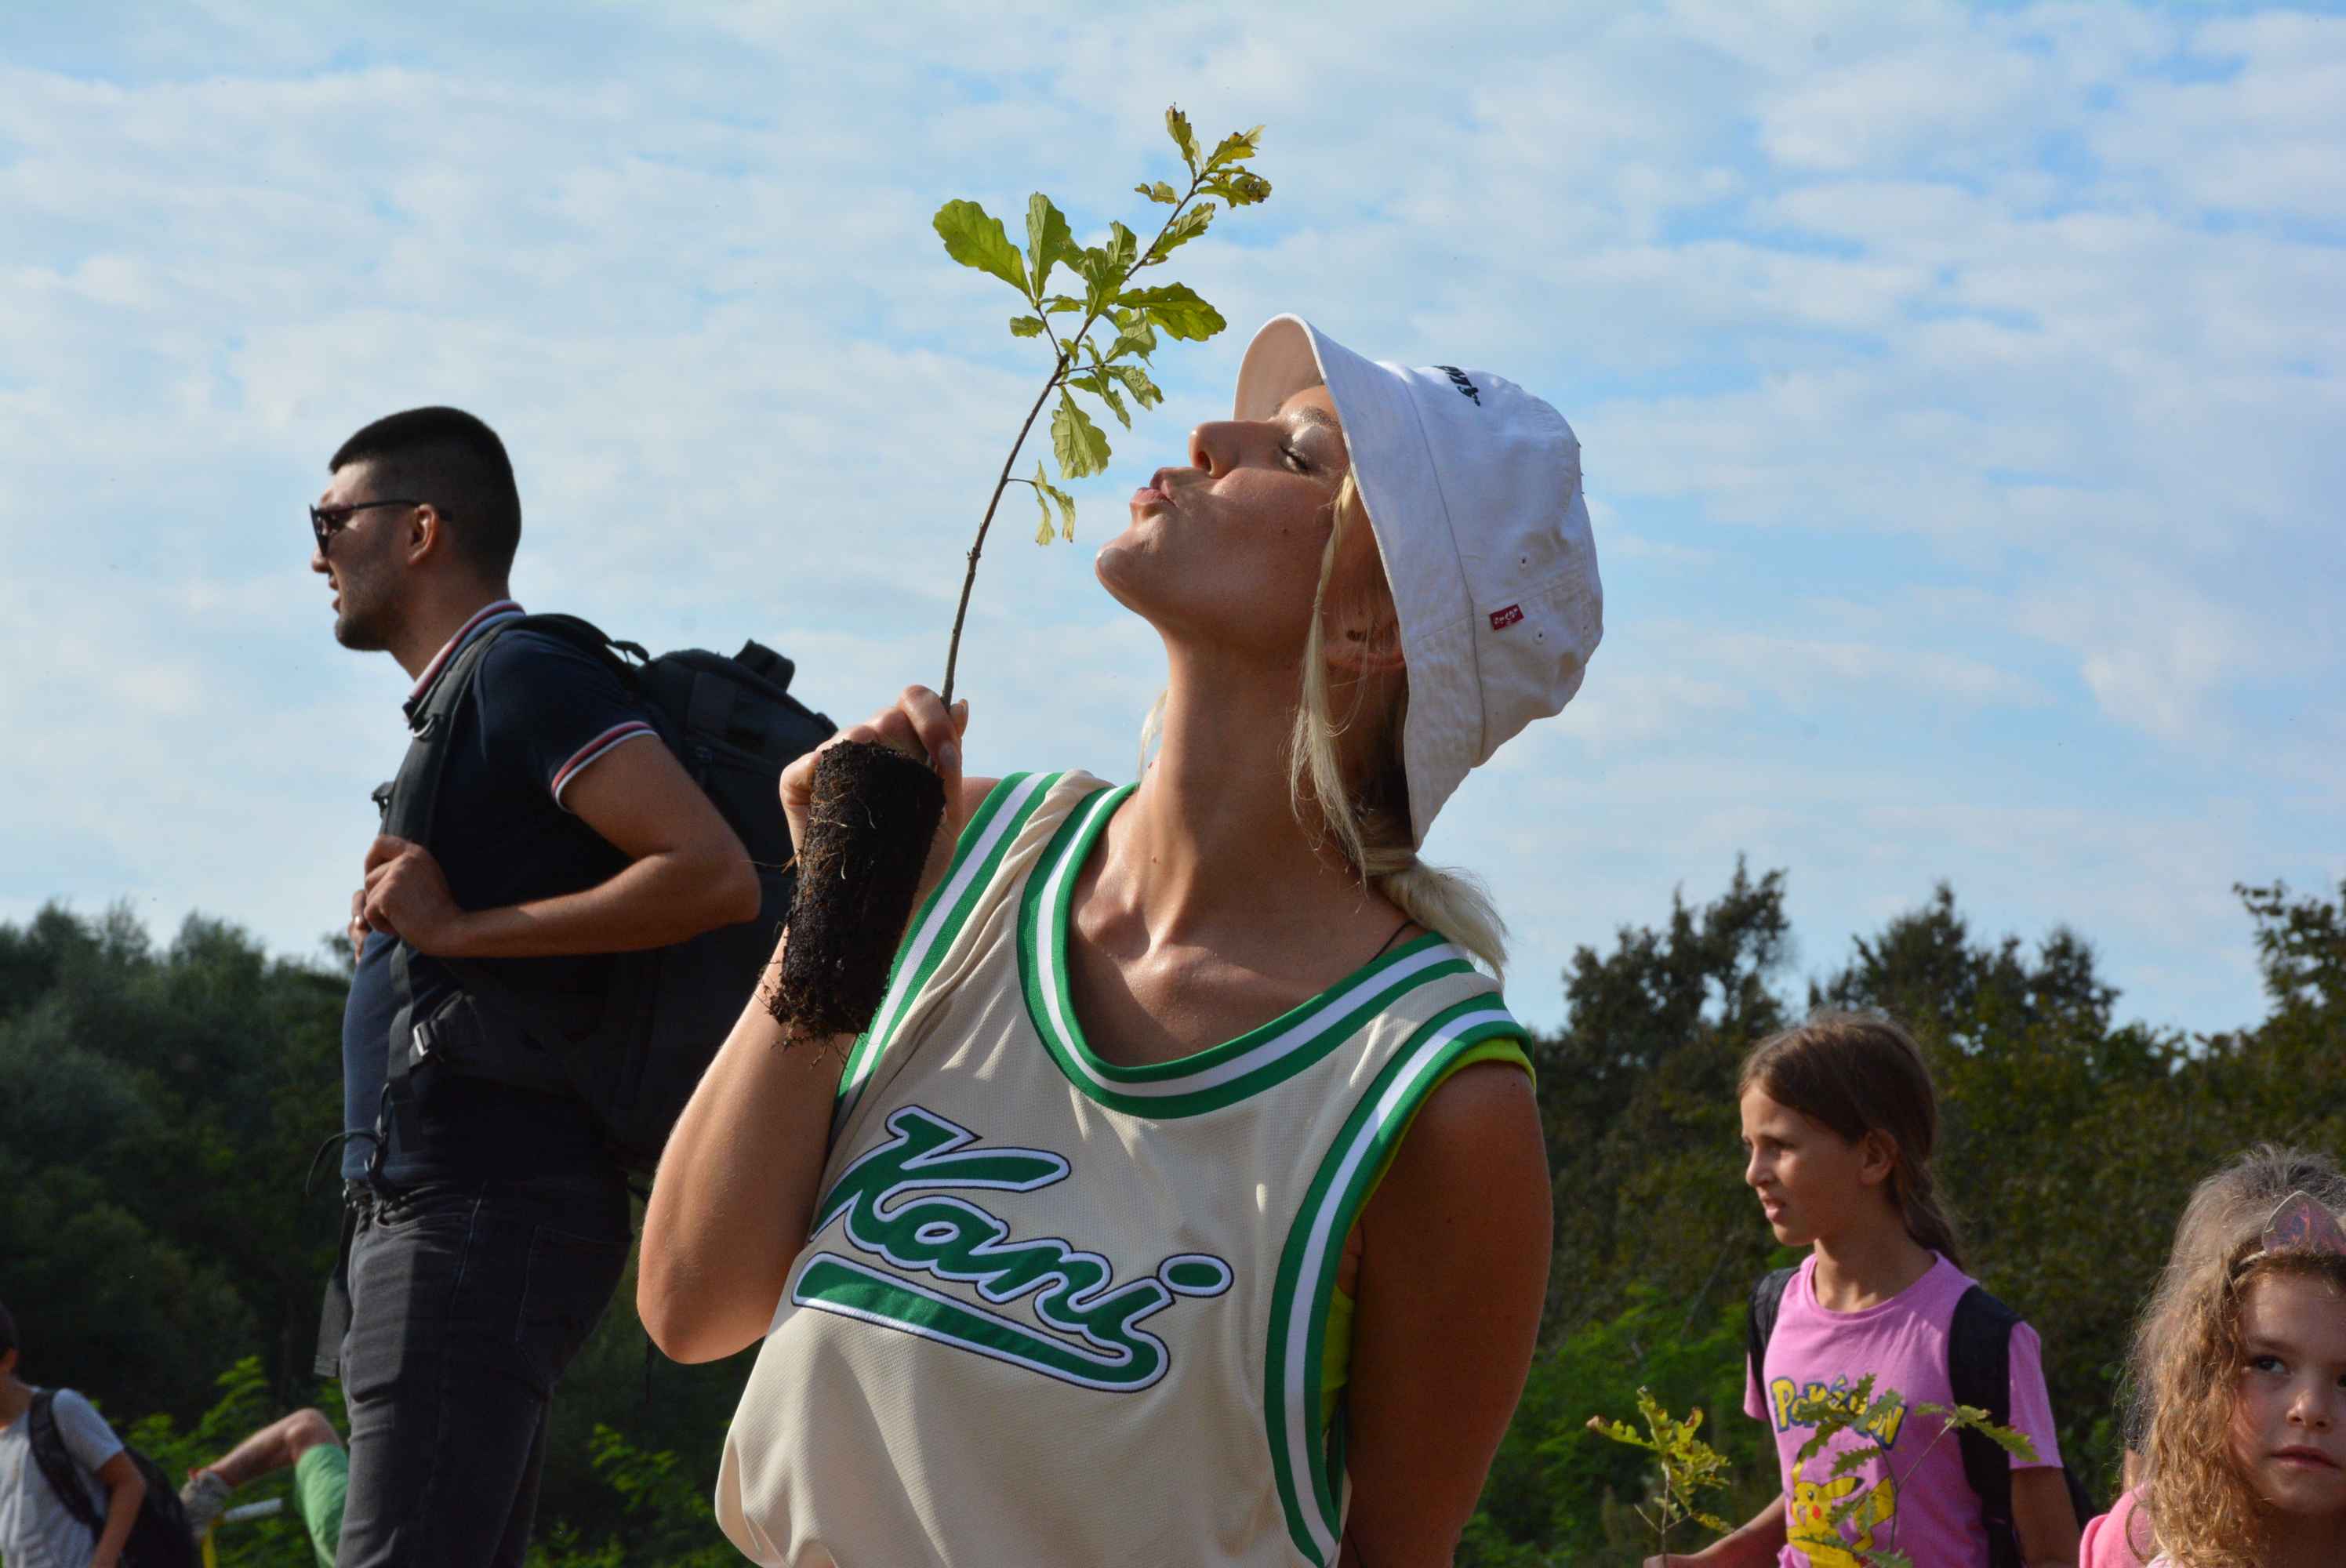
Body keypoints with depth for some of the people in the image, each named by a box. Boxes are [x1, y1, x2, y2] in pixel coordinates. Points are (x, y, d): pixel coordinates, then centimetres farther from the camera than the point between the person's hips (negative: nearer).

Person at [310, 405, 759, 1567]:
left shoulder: (524, 676, -8)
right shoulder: (464, 701, 22)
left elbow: (715, 875, -19)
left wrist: (461, 929, -16)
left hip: (485, 1211, -10)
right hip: (429, 1206, 10)